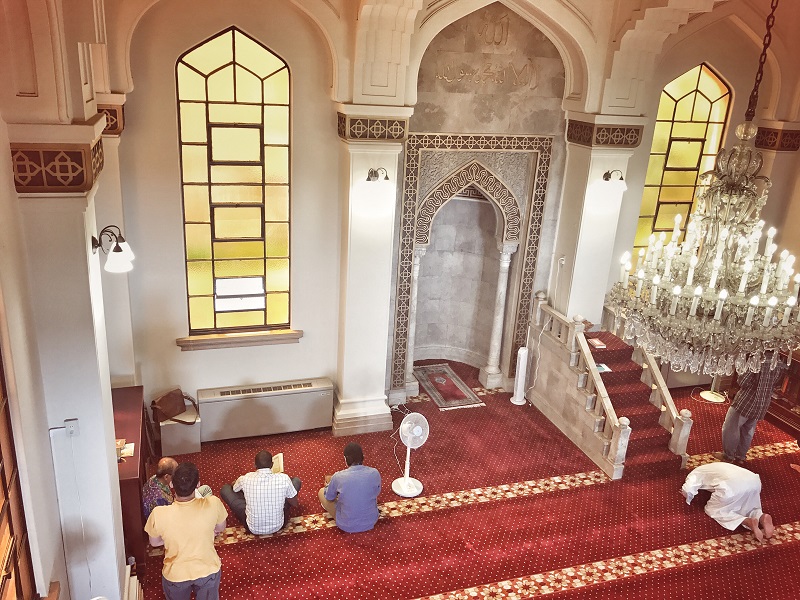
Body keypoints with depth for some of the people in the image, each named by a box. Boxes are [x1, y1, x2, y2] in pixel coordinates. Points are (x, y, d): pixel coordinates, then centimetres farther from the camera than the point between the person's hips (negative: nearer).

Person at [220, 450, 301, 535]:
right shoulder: (284, 478, -21)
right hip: (278, 526, 0)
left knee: (225, 489, 12)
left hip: (253, 529, 0)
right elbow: (295, 504, -4)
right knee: (296, 481, 14)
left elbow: (234, 488, 9)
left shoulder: (246, 479, -18)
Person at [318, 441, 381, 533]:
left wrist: (328, 486, 23)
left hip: (347, 526, -2)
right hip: (371, 522, 2)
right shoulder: (375, 473, -16)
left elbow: (329, 498, 0)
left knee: (321, 492, 16)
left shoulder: (338, 477, -21)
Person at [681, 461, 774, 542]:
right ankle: (762, 517, -7)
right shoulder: (716, 467, 44)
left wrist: (688, 498, 27)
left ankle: (749, 522, -11)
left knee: (713, 510, 12)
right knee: (750, 508, 28)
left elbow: (687, 491, 6)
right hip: (754, 480, 7)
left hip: (731, 485, -6)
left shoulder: (696, 473, 24)